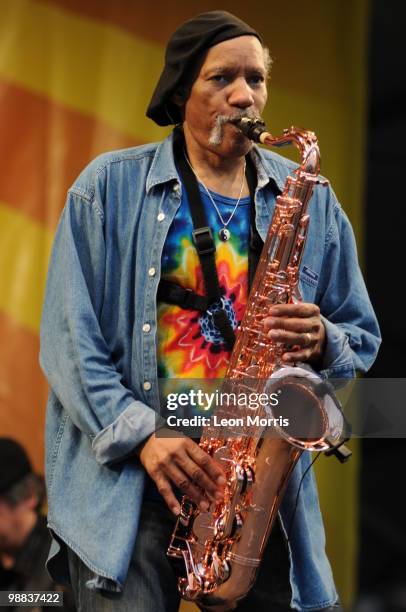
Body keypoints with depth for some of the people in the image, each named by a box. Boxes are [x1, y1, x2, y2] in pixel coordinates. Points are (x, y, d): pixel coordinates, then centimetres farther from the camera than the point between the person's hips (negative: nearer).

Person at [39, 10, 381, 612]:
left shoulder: (309, 200, 11)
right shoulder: (110, 186, 3)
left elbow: (363, 340, 16)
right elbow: (69, 340, -2)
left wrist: (323, 343, -8)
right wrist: (142, 434, -15)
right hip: (128, 483, -3)